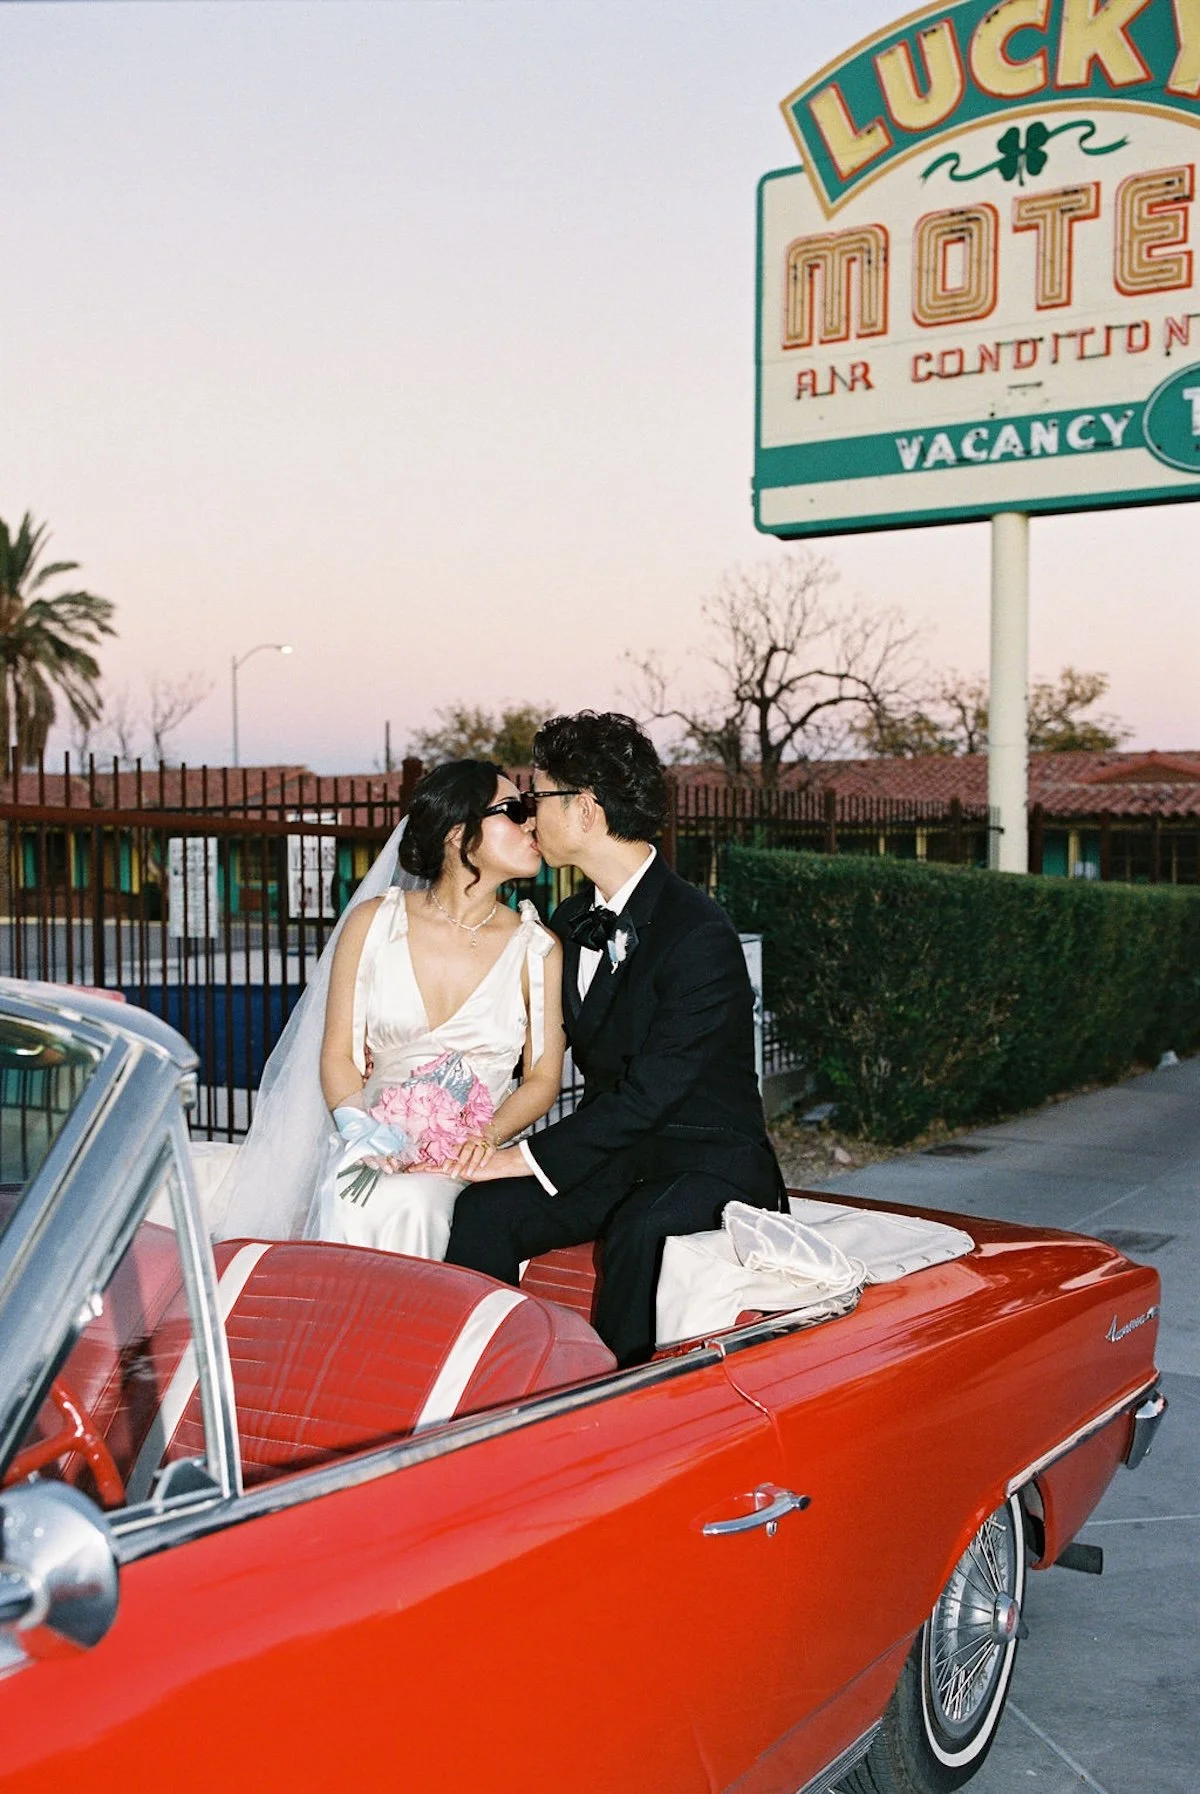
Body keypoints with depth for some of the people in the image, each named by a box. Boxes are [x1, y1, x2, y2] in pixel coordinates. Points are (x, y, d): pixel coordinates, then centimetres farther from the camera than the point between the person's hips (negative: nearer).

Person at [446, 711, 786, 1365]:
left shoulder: (699, 931, -18)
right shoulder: (570, 924, 9)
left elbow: (652, 1089, -23)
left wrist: (530, 1157, -23)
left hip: (710, 1157, -7)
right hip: (614, 1151, 7)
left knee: (636, 1231, -36)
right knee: (483, 1211, -18)